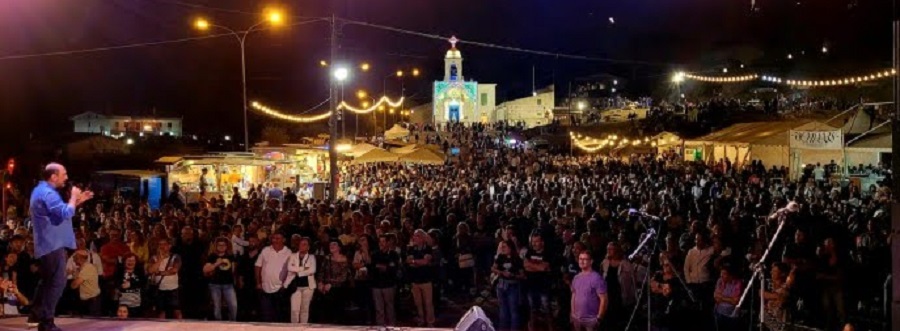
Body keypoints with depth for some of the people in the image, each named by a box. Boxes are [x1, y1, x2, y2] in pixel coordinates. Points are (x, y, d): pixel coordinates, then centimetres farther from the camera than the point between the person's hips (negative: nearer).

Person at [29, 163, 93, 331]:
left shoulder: (41, 190, 16)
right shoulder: (48, 193, -19)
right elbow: (66, 213, -28)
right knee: (57, 282, -9)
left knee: (47, 280, 21)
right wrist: (73, 197, -13)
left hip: (47, 244, 11)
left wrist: (78, 201, 14)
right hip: (53, 244, -11)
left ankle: (36, 315, 27)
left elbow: (60, 211, 22)